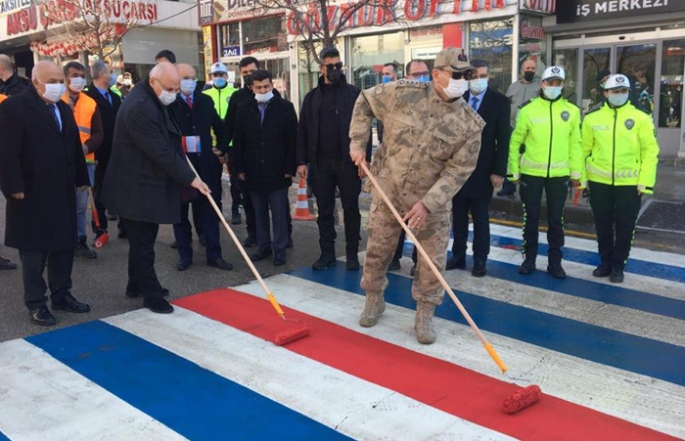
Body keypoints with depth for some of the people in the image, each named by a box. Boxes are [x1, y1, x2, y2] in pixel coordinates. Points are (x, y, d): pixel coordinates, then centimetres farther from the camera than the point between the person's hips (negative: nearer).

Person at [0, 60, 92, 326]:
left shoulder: (64, 108, 15)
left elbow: (74, 146, 16)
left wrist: (81, 179, 14)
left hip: (63, 191, 7)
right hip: (33, 193, -7)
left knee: (64, 245, 13)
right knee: (34, 249, 4)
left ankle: (61, 295, 25)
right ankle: (36, 303, 14)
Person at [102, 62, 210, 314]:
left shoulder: (151, 99, 8)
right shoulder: (139, 107, -26)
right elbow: (161, 152, -27)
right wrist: (190, 178, -22)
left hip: (144, 184, 10)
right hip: (137, 188, -10)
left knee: (142, 241, 20)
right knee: (143, 243, 1)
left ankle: (137, 285, 34)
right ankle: (151, 295, 11)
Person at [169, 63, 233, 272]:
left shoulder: (206, 101, 8)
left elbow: (220, 128, 19)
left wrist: (222, 148, 10)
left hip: (205, 165, 4)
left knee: (209, 211, 6)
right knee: (180, 212, 8)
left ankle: (214, 254, 13)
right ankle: (184, 255, 20)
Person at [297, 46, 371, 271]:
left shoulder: (353, 94, 1)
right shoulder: (312, 97, 9)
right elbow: (302, 131, 8)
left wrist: (364, 158, -11)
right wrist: (301, 161, 1)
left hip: (348, 162, -2)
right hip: (321, 163, 3)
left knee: (351, 209, 5)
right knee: (324, 211, 8)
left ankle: (352, 254, 15)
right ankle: (327, 253, 18)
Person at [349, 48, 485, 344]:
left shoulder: (470, 124, -13)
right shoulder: (403, 94, -13)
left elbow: (459, 170, -15)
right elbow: (364, 101, 3)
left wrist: (427, 203, -23)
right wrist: (357, 143, -3)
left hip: (431, 201, 0)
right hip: (387, 192, 1)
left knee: (433, 261, 3)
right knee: (377, 250, 13)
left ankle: (425, 314, 24)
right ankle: (374, 300, 37)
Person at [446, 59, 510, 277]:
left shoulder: (499, 101, -2)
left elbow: (503, 139, -5)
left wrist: (499, 171, -11)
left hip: (482, 170, -2)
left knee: (480, 218, 6)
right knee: (458, 217, 9)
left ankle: (480, 260, 15)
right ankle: (458, 255, 20)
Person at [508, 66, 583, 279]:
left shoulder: (572, 111, 1)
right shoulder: (528, 109, -4)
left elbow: (575, 143, 5)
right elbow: (515, 142, 0)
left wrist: (576, 172, 3)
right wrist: (514, 171, -1)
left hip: (559, 174, 1)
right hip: (531, 173, -1)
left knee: (556, 219, 9)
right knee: (531, 218, 8)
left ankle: (555, 262, 21)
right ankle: (529, 259, 22)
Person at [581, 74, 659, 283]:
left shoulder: (641, 118, -4)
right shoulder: (592, 118, 1)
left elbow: (650, 151, -3)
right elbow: (584, 149, 6)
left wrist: (645, 181, -8)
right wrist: (580, 177, 4)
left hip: (629, 183, -1)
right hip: (599, 182, 1)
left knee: (625, 226, 7)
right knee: (603, 224, 12)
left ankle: (618, 265, 22)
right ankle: (606, 262, 29)